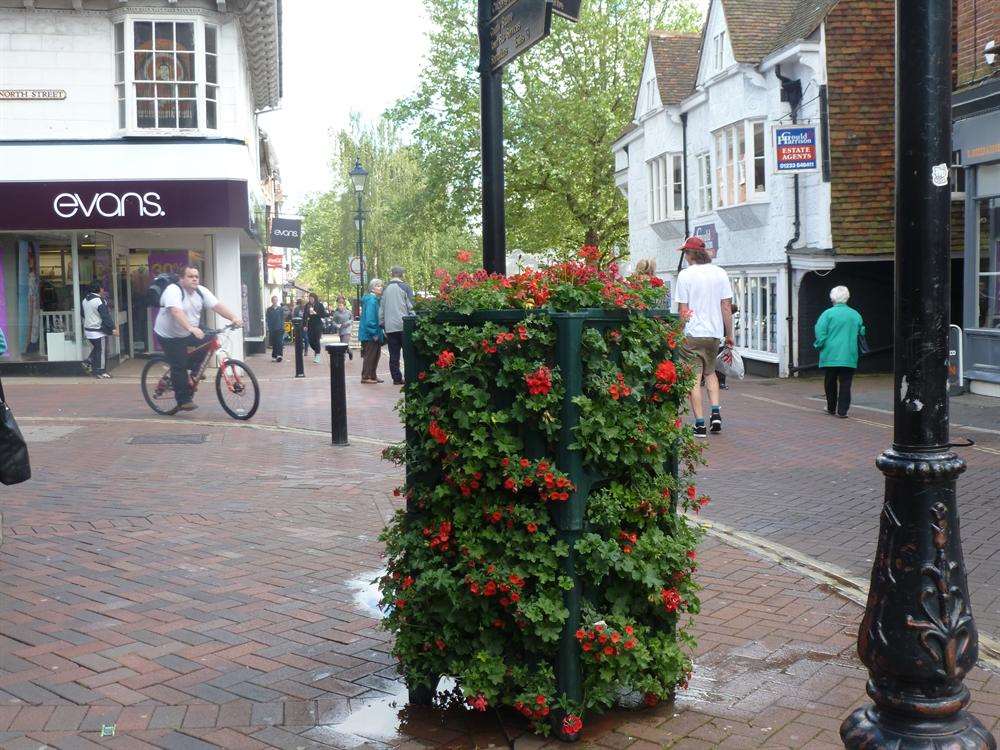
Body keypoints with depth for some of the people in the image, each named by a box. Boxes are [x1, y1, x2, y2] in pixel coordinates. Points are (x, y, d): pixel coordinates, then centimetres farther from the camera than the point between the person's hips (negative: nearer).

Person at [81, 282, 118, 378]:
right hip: (98, 332, -9)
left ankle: (88, 363, 13)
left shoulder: (85, 300, 9)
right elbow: (106, 317, -20)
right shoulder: (99, 301, -18)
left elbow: (83, 315, 20)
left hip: (88, 330, 9)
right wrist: (113, 328, -18)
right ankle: (100, 371, 5)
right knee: (101, 351, 0)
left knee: (95, 349, 23)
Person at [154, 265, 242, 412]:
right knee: (179, 367, -10)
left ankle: (193, 370, 11)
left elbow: (218, 306, -14)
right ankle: (183, 401, 1)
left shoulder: (201, 291, -4)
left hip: (189, 333, 7)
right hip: (170, 336, -7)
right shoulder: (173, 290, -24)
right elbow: (177, 312, -40)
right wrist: (191, 328, -54)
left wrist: (234, 318, -30)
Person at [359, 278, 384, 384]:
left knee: (376, 354, 15)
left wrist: (378, 333, 15)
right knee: (369, 355, -3)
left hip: (374, 334, 10)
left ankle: (373, 376, 23)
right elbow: (369, 318, -22)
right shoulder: (371, 300, -17)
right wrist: (374, 333, -22)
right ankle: (366, 377, 3)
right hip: (370, 335, -10)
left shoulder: (376, 299, 14)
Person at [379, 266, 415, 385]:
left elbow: (381, 309, 14)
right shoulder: (405, 287, -3)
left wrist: (383, 326, 19)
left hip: (390, 327, 4)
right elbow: (411, 307, -6)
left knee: (393, 355, 6)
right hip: (404, 326, -4)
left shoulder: (386, 289, 11)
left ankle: (396, 378, 7)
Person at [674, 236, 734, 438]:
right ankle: (716, 413, 9)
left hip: (693, 333, -4)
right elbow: (726, 306, 4)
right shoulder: (720, 273, 4)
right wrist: (729, 334, 11)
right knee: (710, 372, 24)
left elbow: (682, 309, -6)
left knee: (694, 378, 0)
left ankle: (700, 424, -2)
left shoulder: (685, 275, -7)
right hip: (715, 332, 5)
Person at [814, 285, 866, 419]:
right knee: (845, 384, 4)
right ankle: (842, 411, -1)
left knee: (830, 383, 12)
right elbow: (862, 333, 12)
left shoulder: (828, 313, -7)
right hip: (849, 357, 2)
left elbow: (820, 333, -13)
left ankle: (831, 408, 21)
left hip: (830, 356, -2)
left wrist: (819, 345, 0)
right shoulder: (856, 315, 4)